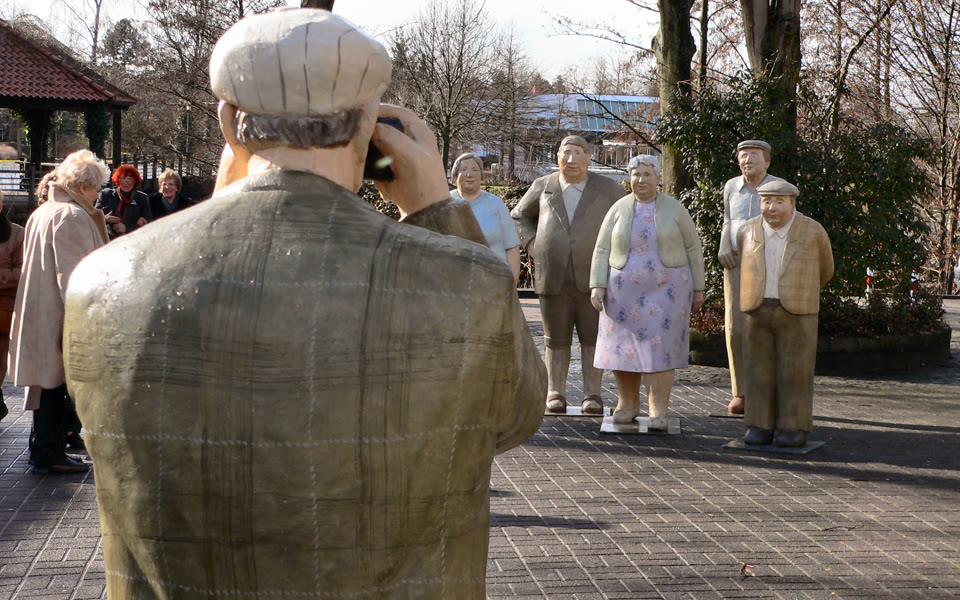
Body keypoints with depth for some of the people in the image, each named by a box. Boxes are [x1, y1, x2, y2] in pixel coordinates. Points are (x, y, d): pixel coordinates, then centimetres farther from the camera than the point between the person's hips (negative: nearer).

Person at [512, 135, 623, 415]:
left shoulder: (607, 189, 4)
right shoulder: (543, 187, 7)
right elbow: (520, 215, 22)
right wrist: (531, 245, 8)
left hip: (592, 277, -1)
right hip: (553, 277, 1)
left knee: (592, 337, -1)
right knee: (556, 339, 5)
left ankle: (592, 395, 6)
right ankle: (555, 393, 14)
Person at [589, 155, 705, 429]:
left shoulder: (674, 209, 0)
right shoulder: (618, 210, 3)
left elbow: (693, 249, 4)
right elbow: (602, 252, 2)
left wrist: (697, 288, 3)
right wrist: (597, 286, -8)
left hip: (665, 290, -2)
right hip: (625, 290, 2)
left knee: (659, 349, -7)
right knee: (623, 349, 5)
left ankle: (658, 411, -3)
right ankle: (628, 404, 20)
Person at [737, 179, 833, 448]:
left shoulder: (813, 232, -3)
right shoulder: (748, 233, 2)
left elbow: (824, 270, 12)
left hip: (797, 315, -2)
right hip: (758, 313, 2)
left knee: (795, 371, -1)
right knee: (760, 368, 3)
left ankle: (794, 428, 6)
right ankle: (761, 426, 9)